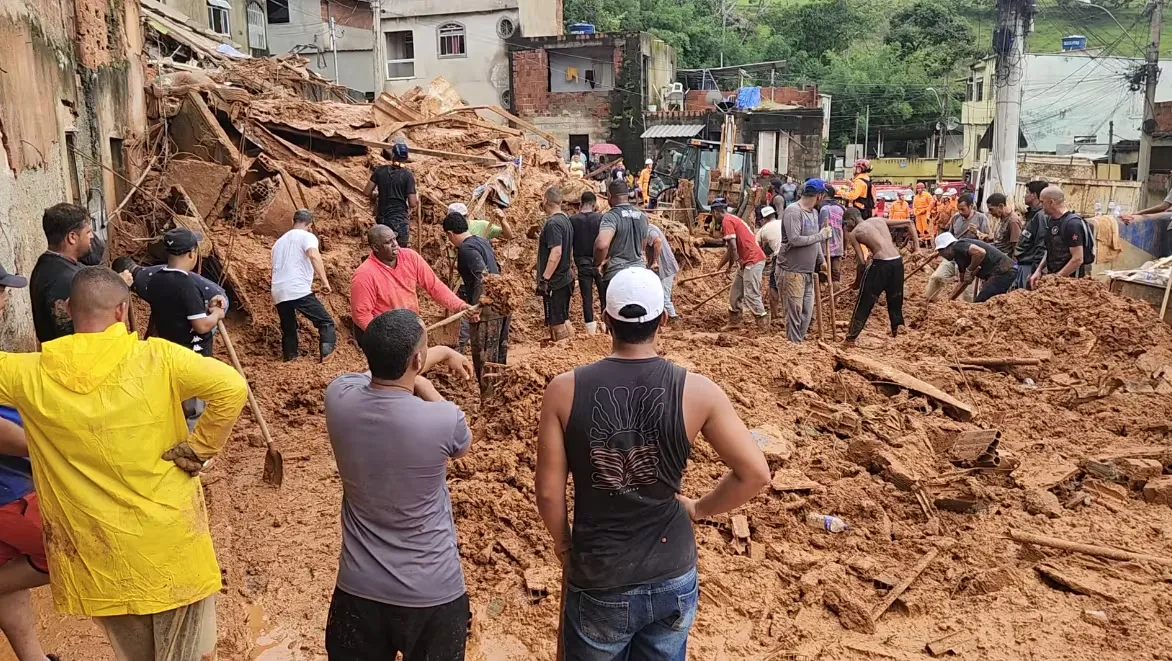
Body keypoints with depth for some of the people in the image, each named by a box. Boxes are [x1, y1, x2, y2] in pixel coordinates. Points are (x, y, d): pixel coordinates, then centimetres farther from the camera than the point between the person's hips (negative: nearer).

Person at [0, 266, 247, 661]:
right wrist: (200, 448, -13)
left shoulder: (32, 376, -8)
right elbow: (232, 388, -22)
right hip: (170, 539, -2)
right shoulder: (156, 358, -14)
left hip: (97, 553, 3)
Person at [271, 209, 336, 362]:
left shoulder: (279, 241, 27)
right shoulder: (307, 236, 4)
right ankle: (327, 354, -22)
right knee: (326, 323, -3)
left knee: (288, 330, 19)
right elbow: (314, 255, -17)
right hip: (299, 291, -7)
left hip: (278, 293, 7)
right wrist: (325, 281, -19)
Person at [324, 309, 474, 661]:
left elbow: (389, 367, 9)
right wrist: (424, 385, 3)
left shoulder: (339, 398, -15)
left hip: (358, 589, 3)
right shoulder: (444, 421, -27)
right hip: (433, 594, -2)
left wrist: (444, 352, 24)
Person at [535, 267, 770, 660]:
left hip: (598, 583, -1)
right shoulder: (696, 391, -14)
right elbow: (755, 474, -11)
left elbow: (548, 492, -10)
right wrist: (699, 509, 5)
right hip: (673, 579, 1)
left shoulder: (565, 390, -15)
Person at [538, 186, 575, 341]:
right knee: (563, 319, 17)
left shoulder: (552, 223, -17)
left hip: (554, 282, -10)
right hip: (565, 279, 10)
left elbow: (556, 252, -25)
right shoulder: (566, 219, 11)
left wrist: (544, 279, -23)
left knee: (556, 323, -4)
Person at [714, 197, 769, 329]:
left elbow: (733, 247, -20)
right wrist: (718, 268, 30)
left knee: (751, 296, -9)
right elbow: (729, 250, 26)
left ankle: (764, 327, -7)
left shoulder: (727, 221, -11)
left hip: (753, 260, -10)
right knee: (735, 293, 16)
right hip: (746, 262, 10)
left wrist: (731, 264, -4)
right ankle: (734, 322, 25)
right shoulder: (732, 219, 20)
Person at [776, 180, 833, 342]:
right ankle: (794, 345, 9)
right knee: (794, 312, -2)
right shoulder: (793, 211, -15)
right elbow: (795, 239, -25)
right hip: (792, 271, -8)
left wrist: (821, 260, 12)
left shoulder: (814, 212, 11)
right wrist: (822, 235, -17)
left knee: (807, 313, 13)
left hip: (808, 271, 8)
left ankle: (799, 342, 25)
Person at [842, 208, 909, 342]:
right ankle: (897, 331, 27)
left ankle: (851, 338, 6)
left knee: (864, 302, 4)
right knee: (895, 300, 20)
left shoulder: (853, 233, 5)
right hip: (897, 262, 5)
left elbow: (861, 260, -3)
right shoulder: (879, 220, 19)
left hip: (880, 263, -5)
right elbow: (908, 222, 20)